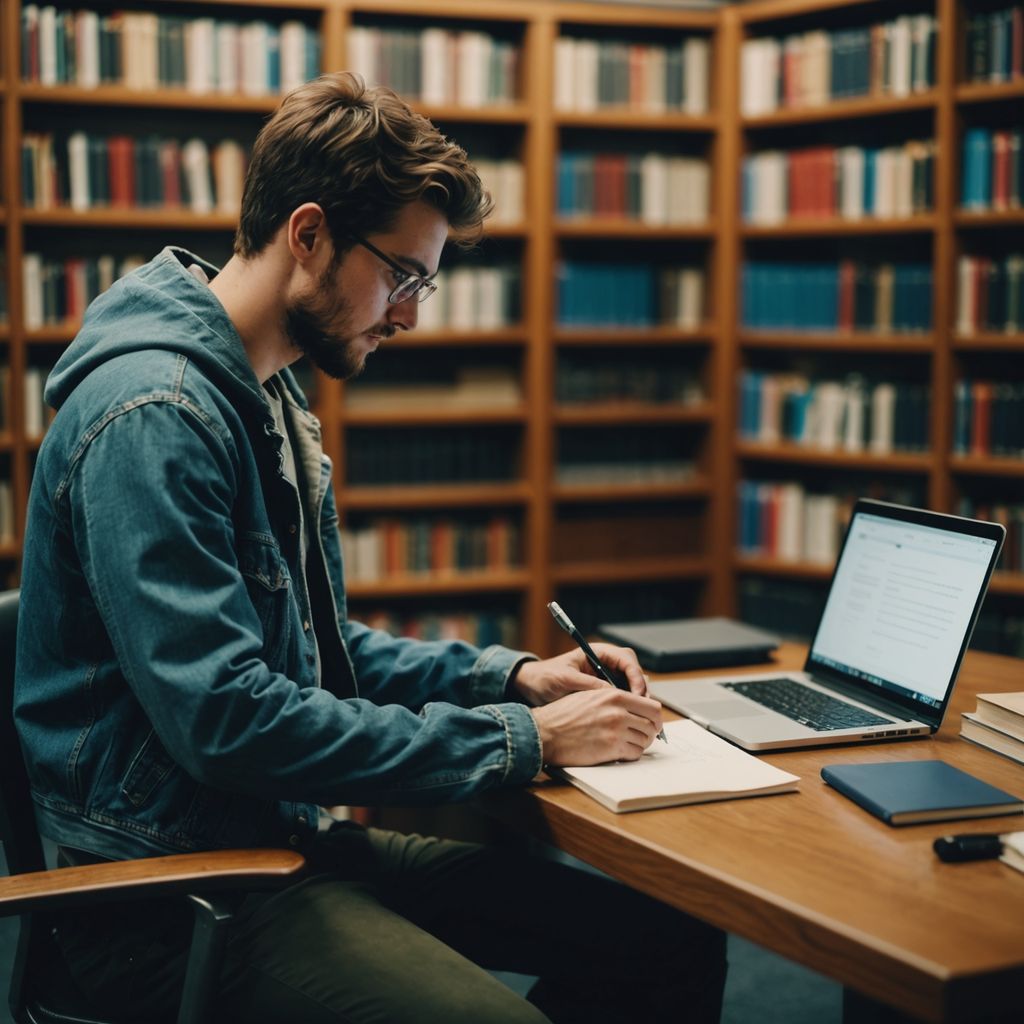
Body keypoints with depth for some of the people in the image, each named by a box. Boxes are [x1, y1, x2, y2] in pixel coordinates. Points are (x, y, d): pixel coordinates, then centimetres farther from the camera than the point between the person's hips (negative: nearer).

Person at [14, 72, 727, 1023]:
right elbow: (228, 720, -26)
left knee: (677, 943, 1)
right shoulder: (153, 414, -20)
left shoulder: (273, 399, 13)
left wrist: (510, 675, 5)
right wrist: (520, 740, -19)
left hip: (293, 836, 9)